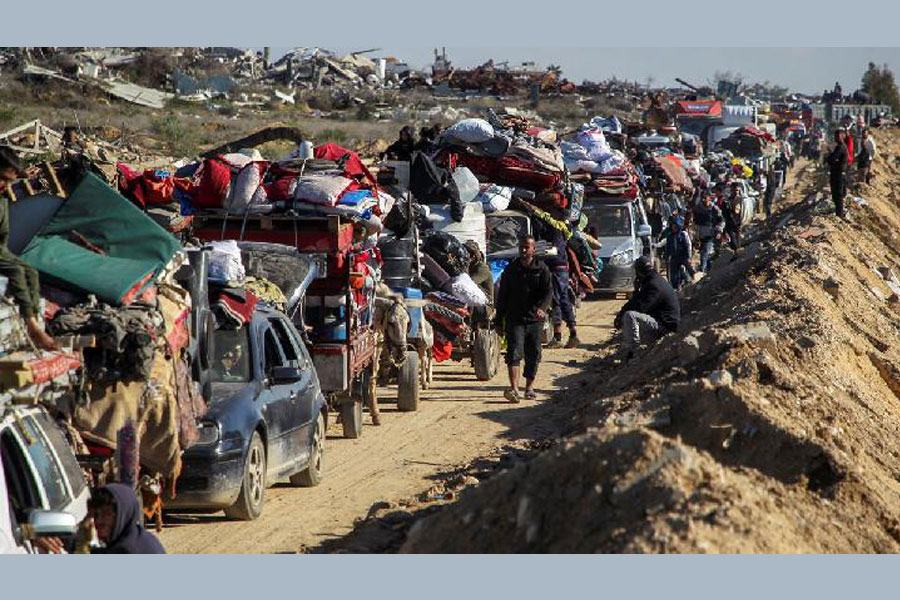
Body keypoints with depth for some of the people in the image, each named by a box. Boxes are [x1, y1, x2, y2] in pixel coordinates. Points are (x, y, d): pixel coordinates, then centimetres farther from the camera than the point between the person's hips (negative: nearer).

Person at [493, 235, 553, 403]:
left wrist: (542, 307, -25)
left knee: (533, 354, 7)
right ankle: (514, 388, -26)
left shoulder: (541, 269, 3)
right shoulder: (510, 269, 8)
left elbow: (548, 291, -6)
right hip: (514, 318, 0)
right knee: (514, 351, -14)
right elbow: (502, 295, 11)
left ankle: (529, 387, 23)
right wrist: (498, 320, 8)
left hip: (534, 319, 0)